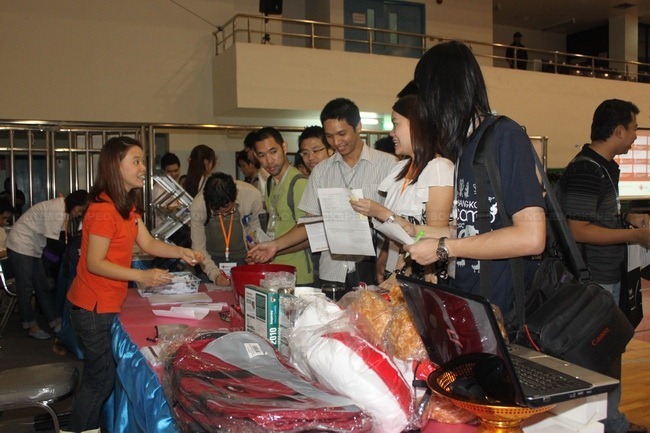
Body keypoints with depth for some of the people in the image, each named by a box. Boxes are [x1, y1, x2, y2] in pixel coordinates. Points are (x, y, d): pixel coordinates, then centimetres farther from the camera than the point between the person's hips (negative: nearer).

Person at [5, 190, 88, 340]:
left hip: (33, 247, 10)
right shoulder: (57, 211, -26)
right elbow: (52, 242, -24)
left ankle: (56, 322, 13)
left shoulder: (63, 209, 4)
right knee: (26, 288, -1)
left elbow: (60, 236, 4)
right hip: (21, 246, -10)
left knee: (42, 286, 9)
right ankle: (31, 326, 9)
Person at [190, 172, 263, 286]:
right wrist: (214, 274, -27)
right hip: (211, 258, 0)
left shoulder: (253, 196, -24)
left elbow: (255, 227, -4)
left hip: (243, 257, 0)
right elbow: (198, 247, -15)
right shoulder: (197, 206, -23)